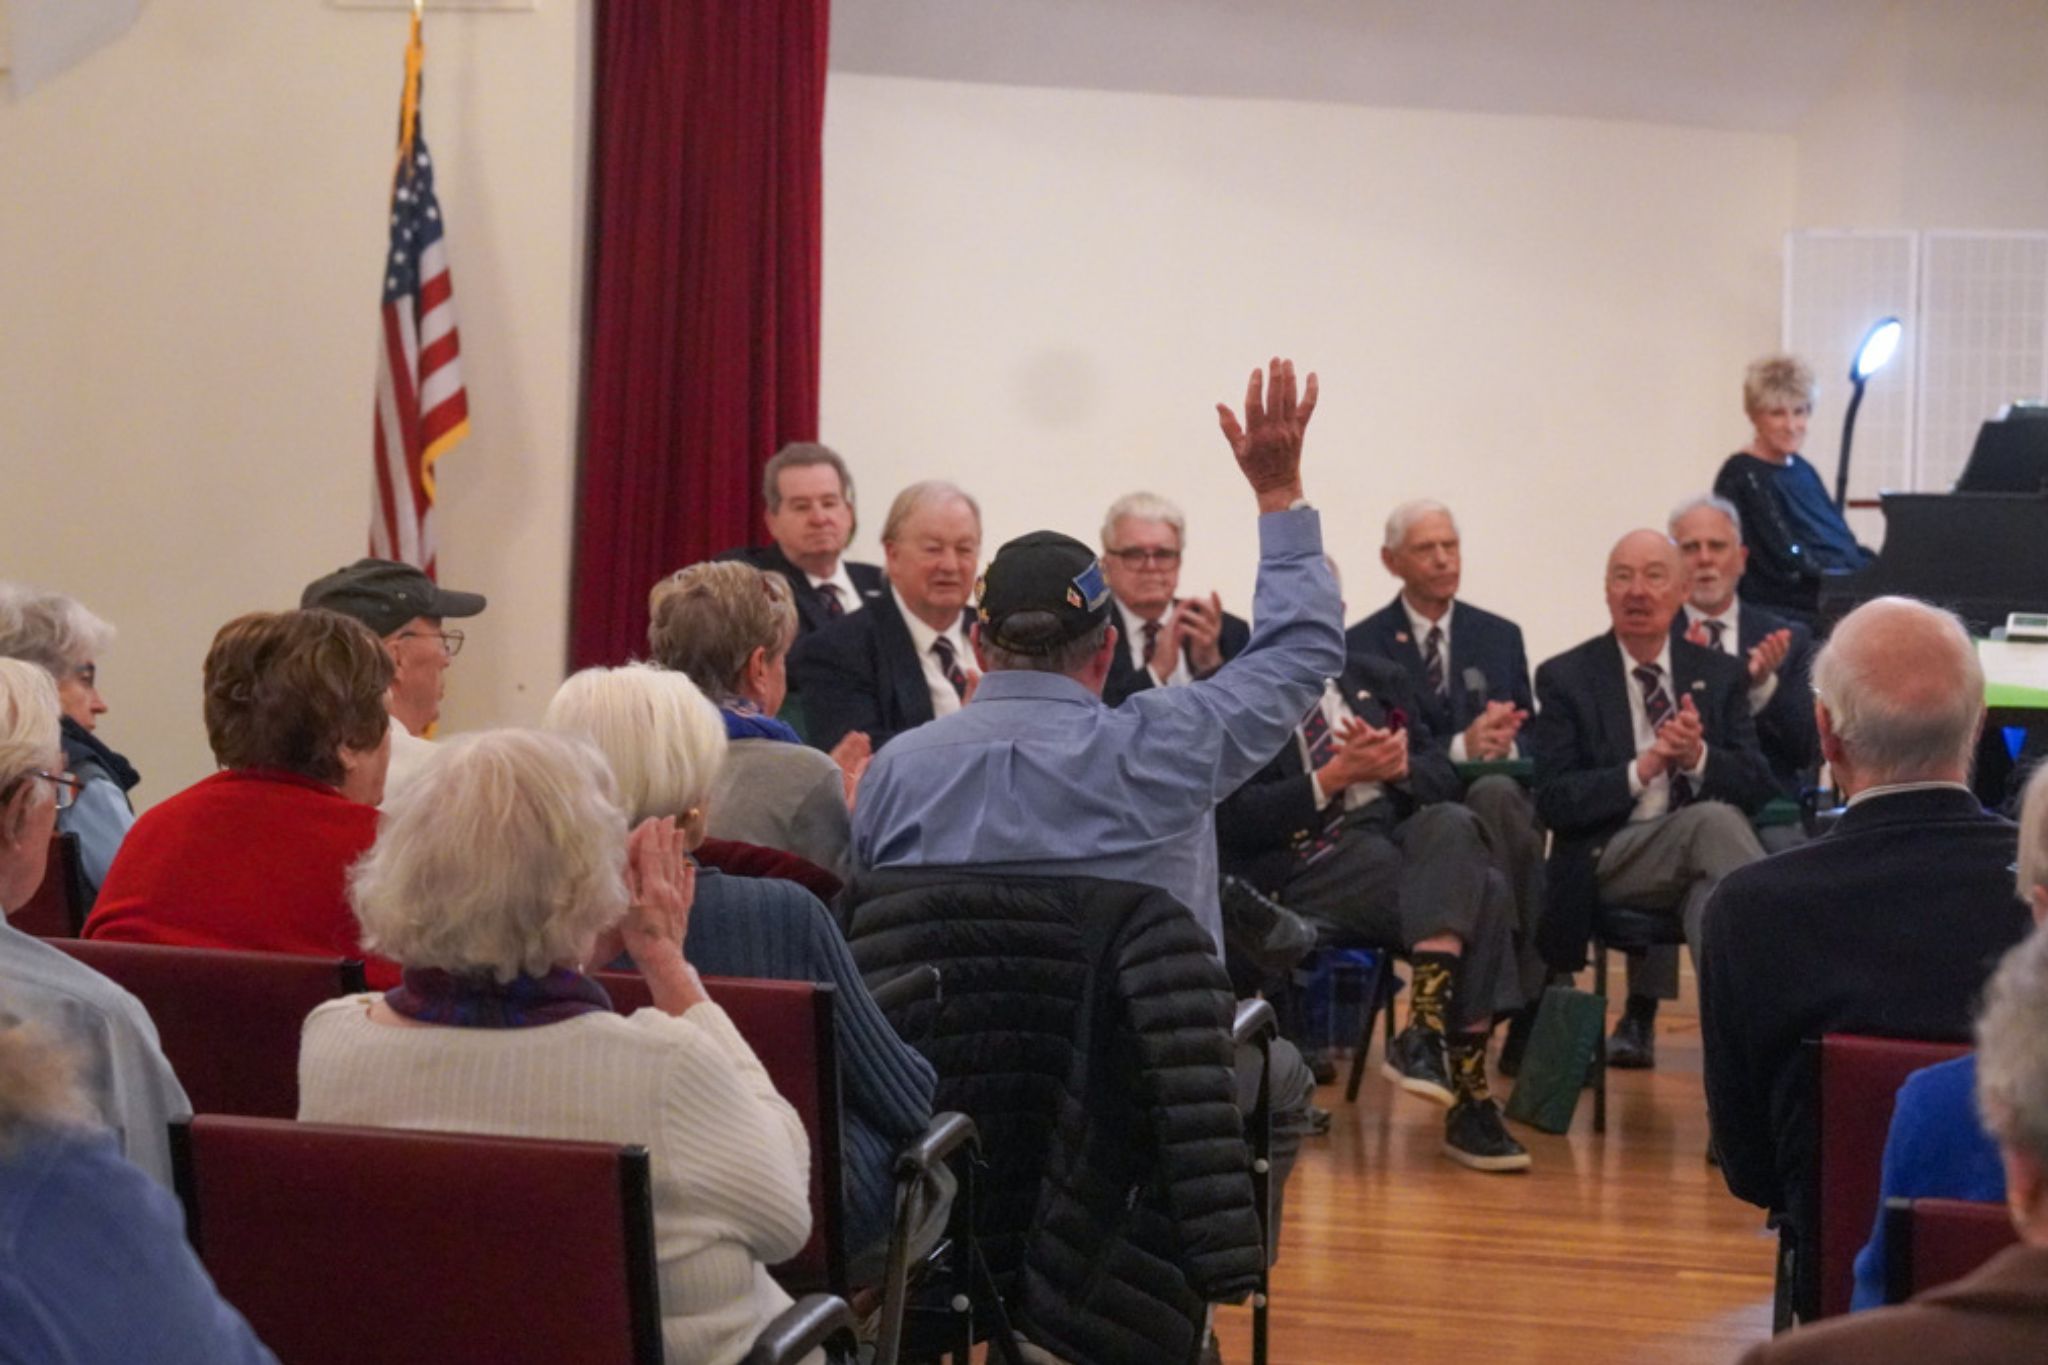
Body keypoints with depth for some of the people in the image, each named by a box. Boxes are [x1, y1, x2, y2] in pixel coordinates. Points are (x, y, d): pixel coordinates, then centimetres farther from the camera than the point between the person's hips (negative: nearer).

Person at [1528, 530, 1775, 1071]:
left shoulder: (1721, 675, 13)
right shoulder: (1565, 678, 4)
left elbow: (1757, 787, 6)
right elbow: (1554, 802, -4)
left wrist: (1698, 757, -16)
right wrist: (1642, 769, -19)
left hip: (1698, 862, 3)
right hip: (1609, 860, -3)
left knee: (1711, 892, -36)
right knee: (1714, 820, -33)